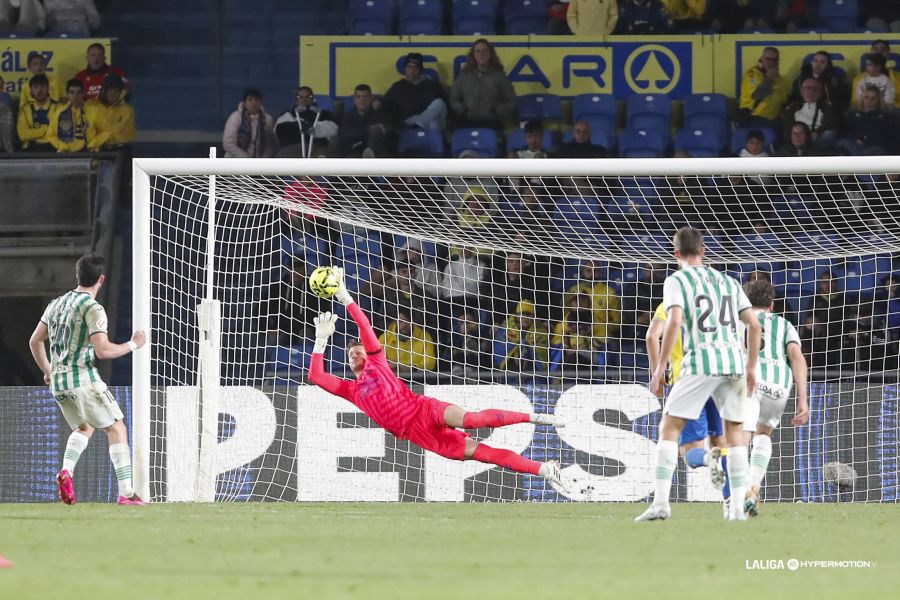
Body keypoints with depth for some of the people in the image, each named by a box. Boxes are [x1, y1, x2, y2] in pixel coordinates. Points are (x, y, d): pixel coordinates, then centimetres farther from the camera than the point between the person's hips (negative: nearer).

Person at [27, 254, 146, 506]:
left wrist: (47, 371, 32)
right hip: (83, 378, -8)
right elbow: (102, 350, -20)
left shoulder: (57, 303, 13)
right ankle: (126, 492, -7)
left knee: (84, 428, 26)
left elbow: (35, 341, 18)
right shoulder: (93, 309, -11)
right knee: (116, 429, 1)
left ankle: (66, 471, 0)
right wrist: (132, 345, -4)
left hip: (58, 381, 8)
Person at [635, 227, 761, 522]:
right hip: (734, 360, 4)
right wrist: (751, 367, 20)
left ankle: (661, 502, -10)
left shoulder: (676, 281, 3)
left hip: (700, 363, -4)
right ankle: (738, 506, 6)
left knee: (669, 428, 1)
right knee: (735, 432, 13)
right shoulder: (727, 282, 18)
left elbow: (674, 322, -12)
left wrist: (659, 368, -9)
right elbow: (753, 324, 13)